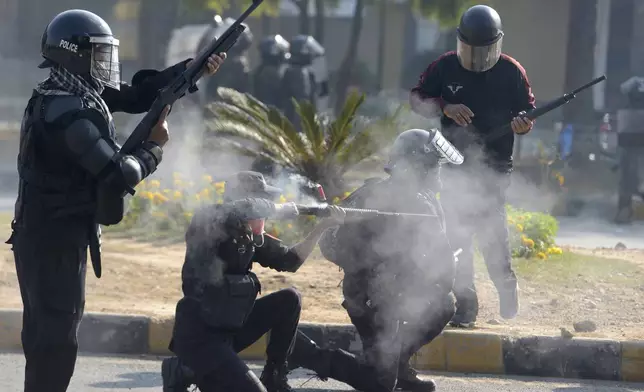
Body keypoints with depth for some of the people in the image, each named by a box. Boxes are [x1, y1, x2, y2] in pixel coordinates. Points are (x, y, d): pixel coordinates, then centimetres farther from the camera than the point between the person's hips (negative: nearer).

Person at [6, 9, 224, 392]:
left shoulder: (78, 92, 5)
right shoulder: (68, 113, -24)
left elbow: (136, 95, 12)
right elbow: (119, 176, -26)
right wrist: (155, 147, -8)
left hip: (49, 235, 10)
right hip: (54, 240, -10)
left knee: (48, 335, 17)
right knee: (57, 340, -6)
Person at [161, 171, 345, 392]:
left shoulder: (251, 236, 8)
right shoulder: (207, 223, -16)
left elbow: (290, 261, 18)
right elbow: (246, 208, -35)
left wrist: (324, 226, 9)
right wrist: (281, 209, -17)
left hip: (229, 330, 9)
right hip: (198, 335, -9)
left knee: (289, 300, 9)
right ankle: (184, 373, 2)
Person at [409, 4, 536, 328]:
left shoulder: (512, 72, -4)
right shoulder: (444, 67, 0)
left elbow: (528, 113, 3)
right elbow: (417, 98, 6)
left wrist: (523, 123, -21)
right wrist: (445, 108, -13)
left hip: (495, 166, -3)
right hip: (456, 165, 3)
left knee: (491, 228, -16)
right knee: (457, 235, 5)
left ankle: (506, 286, 6)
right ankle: (465, 304, 12)